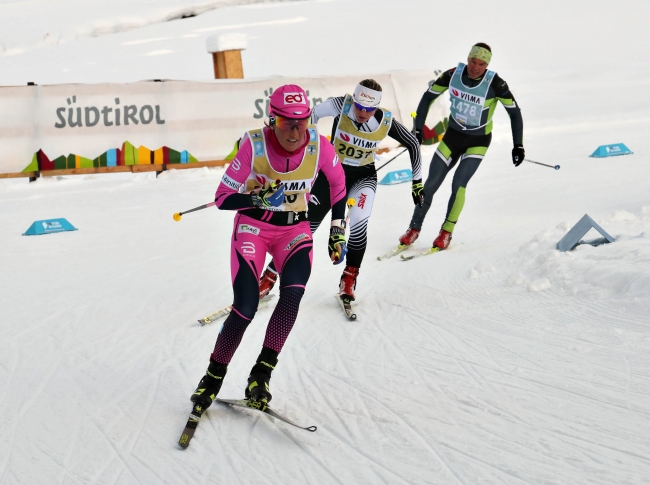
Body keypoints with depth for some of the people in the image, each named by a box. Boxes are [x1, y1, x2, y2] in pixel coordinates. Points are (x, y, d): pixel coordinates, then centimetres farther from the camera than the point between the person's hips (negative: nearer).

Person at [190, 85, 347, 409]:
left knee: (293, 293, -26)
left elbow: (338, 186, 6)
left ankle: (261, 374, -14)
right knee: (246, 306, -16)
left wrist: (337, 233, 8)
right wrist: (259, 199, -31)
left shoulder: (319, 146, -15)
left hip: (295, 229, 2)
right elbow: (222, 198, -14)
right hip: (252, 226, -2)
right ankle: (213, 378, 5)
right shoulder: (254, 145, -20)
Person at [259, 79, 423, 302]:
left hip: (363, 176, 0)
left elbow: (412, 143, -5)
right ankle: (269, 277, 9)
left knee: (358, 224, -24)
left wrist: (417, 180, 1)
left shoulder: (386, 121, -20)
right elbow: (311, 116, -18)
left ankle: (349, 278, 0)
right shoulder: (341, 105, -25)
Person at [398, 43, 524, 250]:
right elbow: (428, 97, -2)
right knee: (430, 184, 1)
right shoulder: (453, 75, -16)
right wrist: (418, 129, -5)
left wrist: (518, 145, -17)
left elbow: (514, 112, -13)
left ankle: (447, 232, -2)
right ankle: (414, 229, 17)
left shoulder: (494, 83, -22)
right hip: (453, 135, 3)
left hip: (478, 141, -3)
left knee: (458, 183, -18)